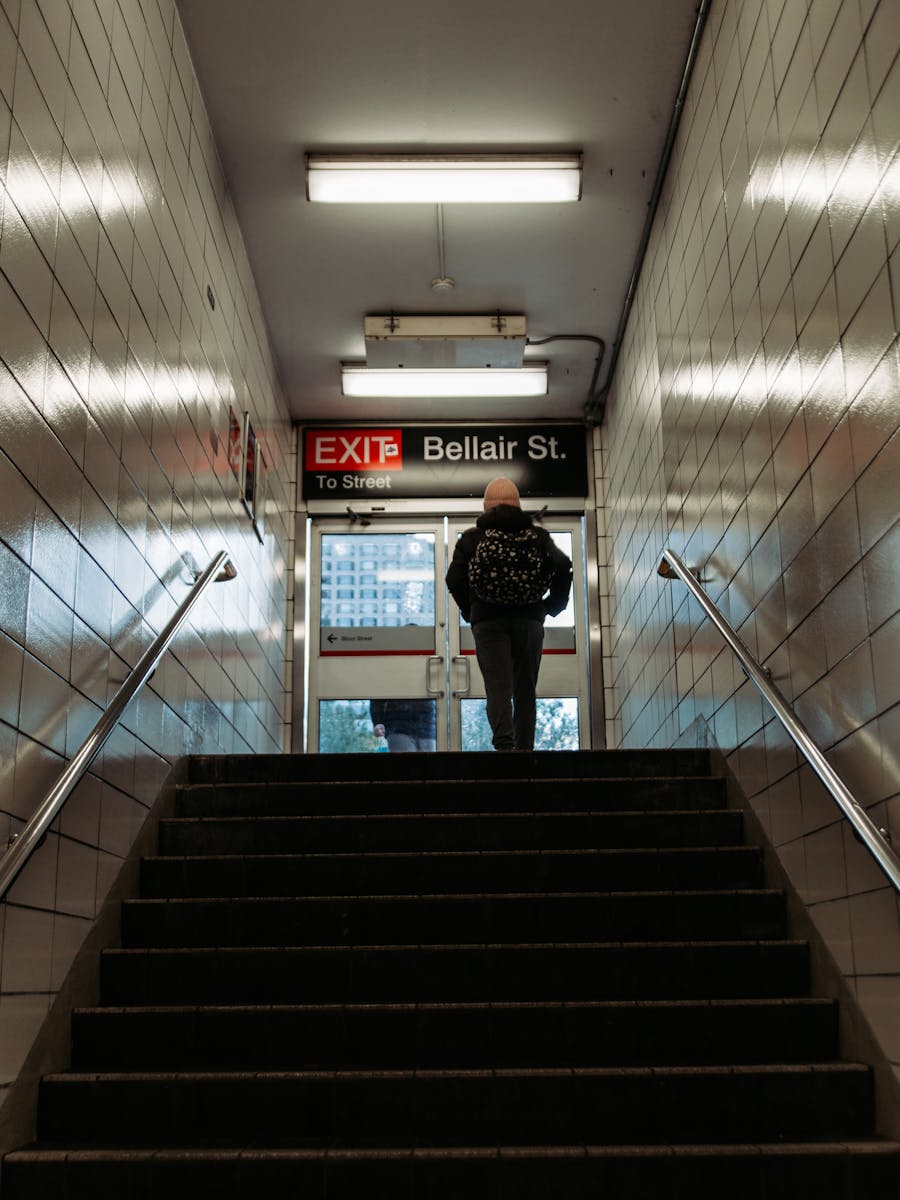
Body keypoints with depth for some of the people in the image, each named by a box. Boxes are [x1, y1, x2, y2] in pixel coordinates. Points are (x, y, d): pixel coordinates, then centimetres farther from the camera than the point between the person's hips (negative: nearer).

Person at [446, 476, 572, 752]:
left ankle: (504, 742, -29)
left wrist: (469, 611, 11)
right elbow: (563, 566, -3)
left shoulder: (471, 537, 8)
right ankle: (524, 748, 7)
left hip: (487, 621, -1)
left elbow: (454, 579, -2)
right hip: (530, 619, 1)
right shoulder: (537, 535, 10)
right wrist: (553, 605, 7)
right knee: (525, 691, 9)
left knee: (498, 686, -8)